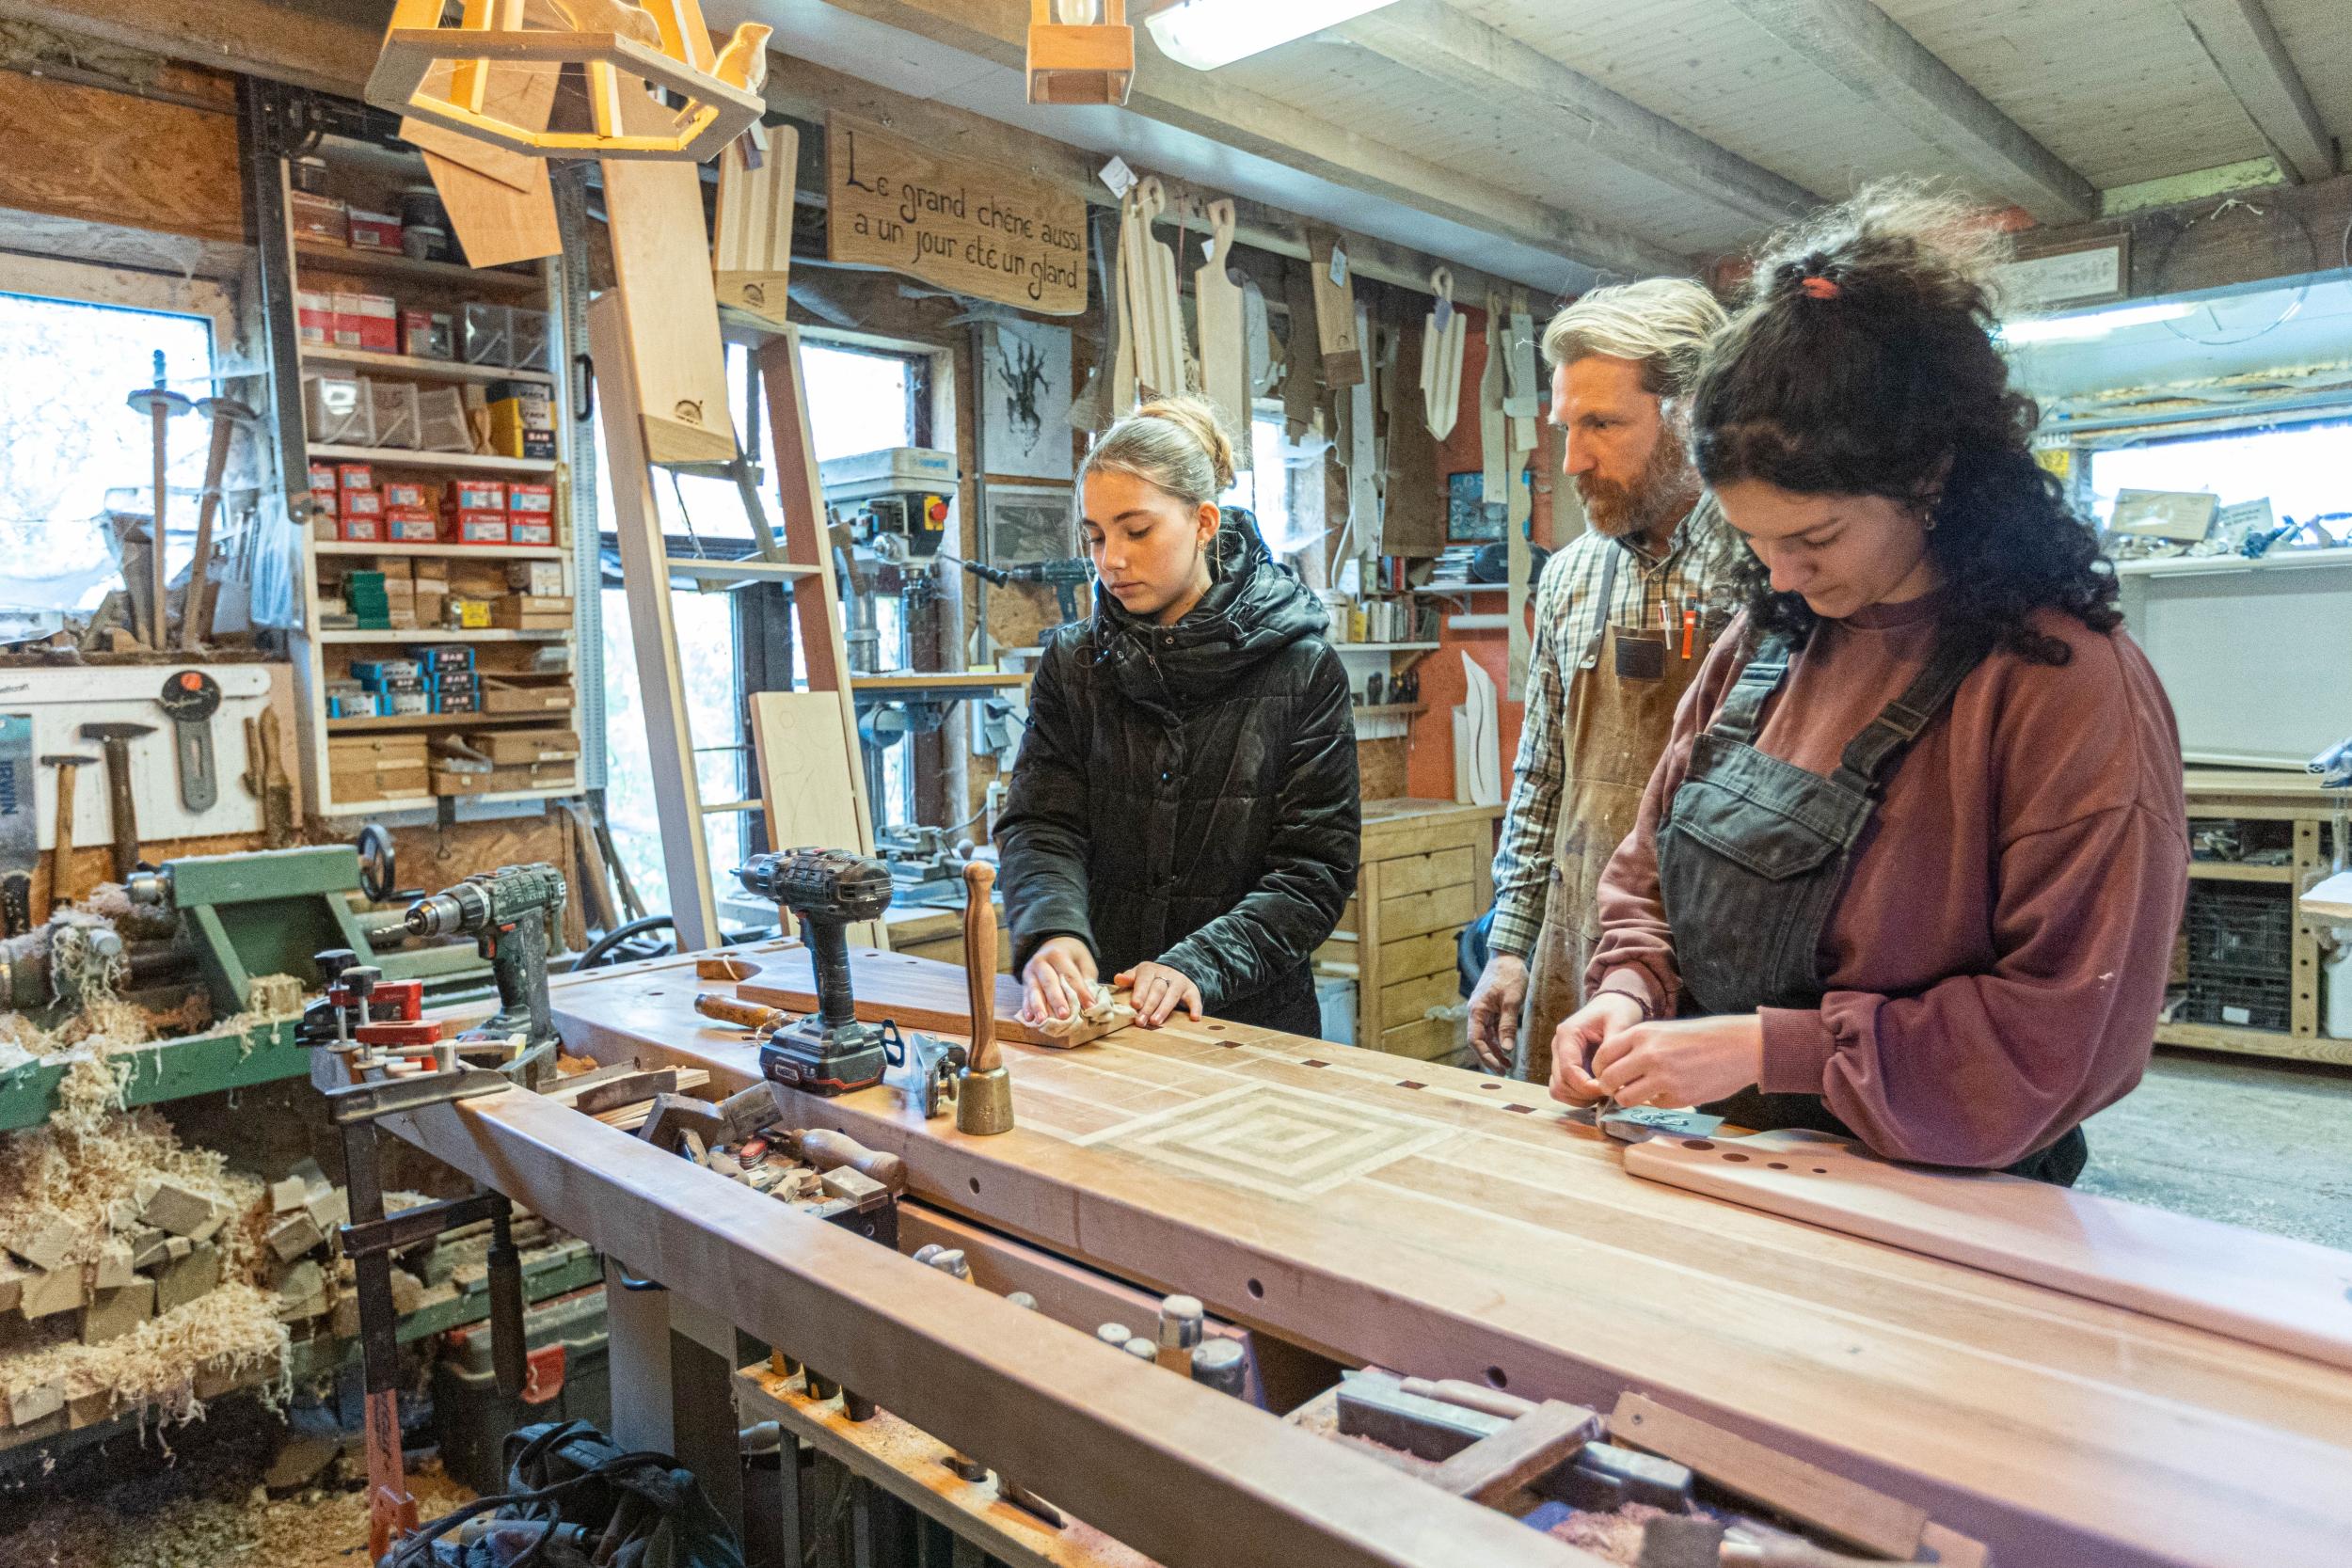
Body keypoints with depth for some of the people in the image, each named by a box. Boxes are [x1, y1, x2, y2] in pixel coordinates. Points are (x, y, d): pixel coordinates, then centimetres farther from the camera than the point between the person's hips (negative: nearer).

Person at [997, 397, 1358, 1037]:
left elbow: (1313, 868, -3)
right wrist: (1052, 932, -20)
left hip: (1252, 1022, -4)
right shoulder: (1071, 664, 9)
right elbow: (1040, 827, 1)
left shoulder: (1304, 671, 1)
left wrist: (1198, 966, -17)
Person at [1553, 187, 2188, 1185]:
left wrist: (1771, 1049, -18)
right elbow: (1653, 873, 17)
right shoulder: (1763, 640, 9)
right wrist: (1631, 993, -3)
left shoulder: (2071, 687, -11)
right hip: (1718, 1171, 1)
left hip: (1943, 1208, -1)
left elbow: (2065, 1038, -13)